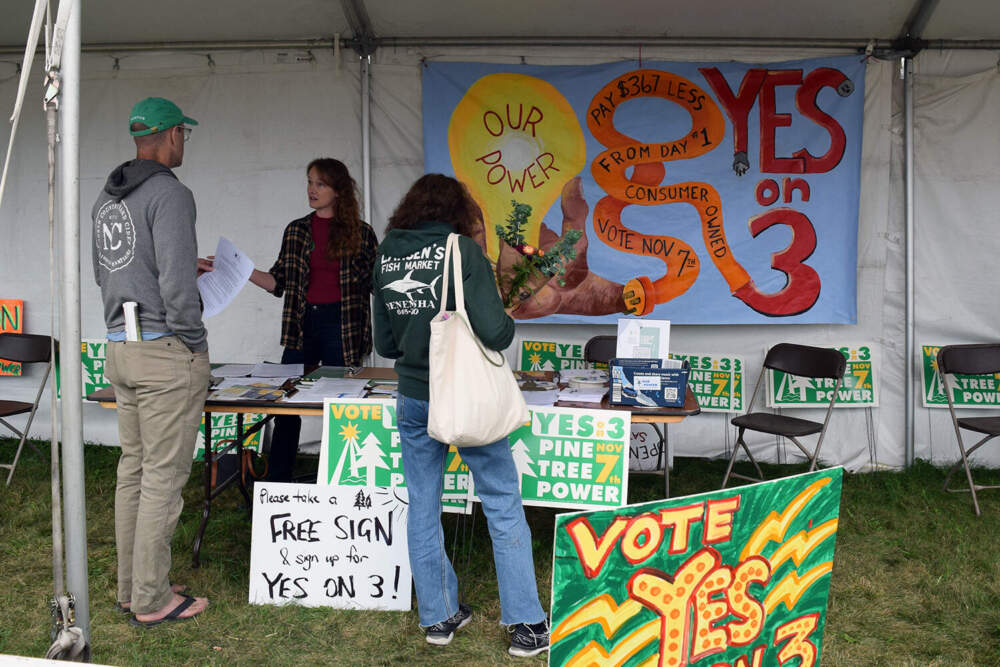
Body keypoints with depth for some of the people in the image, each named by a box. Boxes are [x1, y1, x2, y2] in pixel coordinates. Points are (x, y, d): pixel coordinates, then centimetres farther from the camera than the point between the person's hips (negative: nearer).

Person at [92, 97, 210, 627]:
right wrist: (193, 344, -12)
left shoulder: (106, 199, 15)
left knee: (133, 469, 14)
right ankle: (152, 600, 6)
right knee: (163, 476, -2)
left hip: (121, 346, 9)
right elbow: (177, 280, -21)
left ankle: (131, 586, 24)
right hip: (167, 350, -9)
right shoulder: (169, 194, -13)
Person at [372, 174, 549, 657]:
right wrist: (508, 325, 3)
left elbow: (384, 344, 10)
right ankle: (525, 625, 12)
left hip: (413, 397, 5)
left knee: (422, 508, 14)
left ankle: (438, 617, 26)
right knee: (503, 506, 6)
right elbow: (494, 332, -19)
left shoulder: (386, 255, 4)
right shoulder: (462, 250, -11)